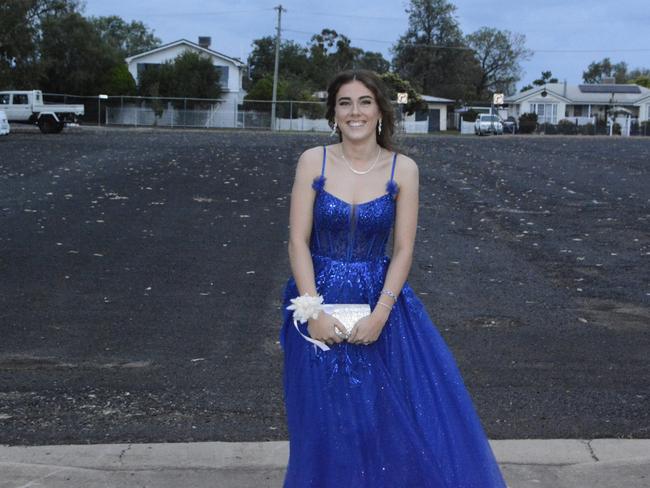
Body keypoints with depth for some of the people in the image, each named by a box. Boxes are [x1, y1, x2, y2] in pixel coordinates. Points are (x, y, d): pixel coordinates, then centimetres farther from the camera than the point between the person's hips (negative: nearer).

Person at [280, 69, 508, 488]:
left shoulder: (403, 169, -4)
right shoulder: (314, 161, -4)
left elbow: (404, 250, -5)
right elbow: (298, 241, -6)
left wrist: (380, 314, -15)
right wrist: (314, 310, -15)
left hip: (381, 299, 0)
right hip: (319, 300, 0)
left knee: (409, 413, -1)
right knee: (328, 423, 8)